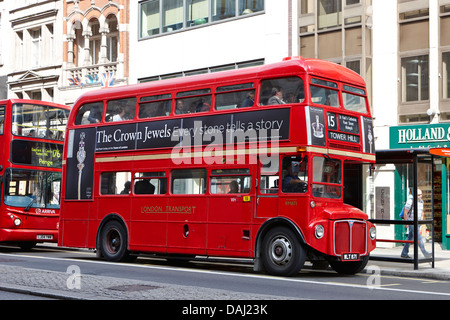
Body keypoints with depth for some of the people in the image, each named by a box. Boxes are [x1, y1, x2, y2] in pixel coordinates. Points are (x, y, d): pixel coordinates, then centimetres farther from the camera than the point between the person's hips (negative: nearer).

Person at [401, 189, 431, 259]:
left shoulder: (421, 201, 9)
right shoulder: (410, 201, -15)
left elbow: (422, 211, 22)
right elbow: (405, 212, -14)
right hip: (411, 222, -8)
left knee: (410, 238, 9)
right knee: (418, 237, -12)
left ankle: (404, 253, 15)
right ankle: (425, 253, -14)